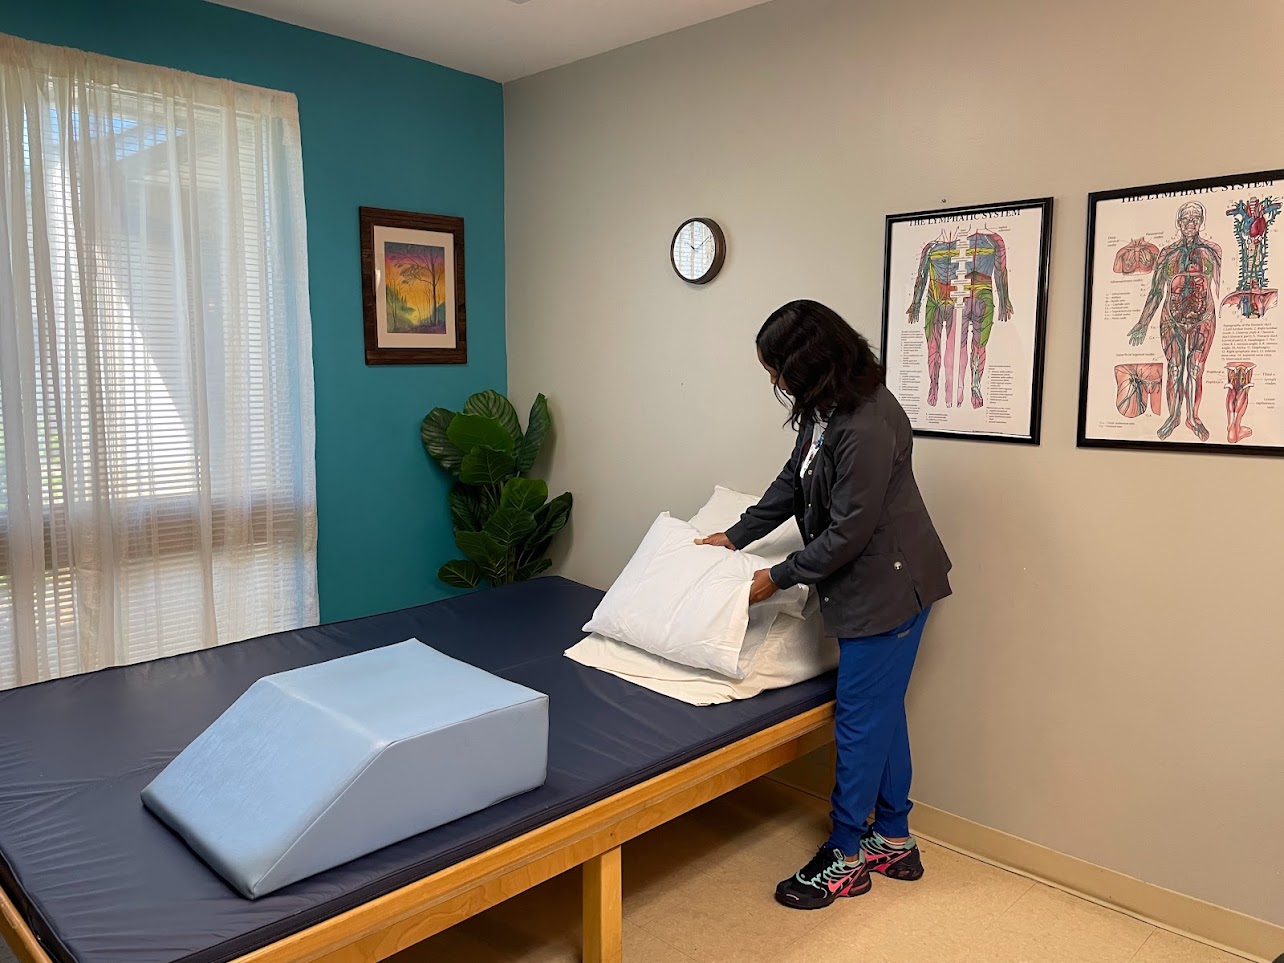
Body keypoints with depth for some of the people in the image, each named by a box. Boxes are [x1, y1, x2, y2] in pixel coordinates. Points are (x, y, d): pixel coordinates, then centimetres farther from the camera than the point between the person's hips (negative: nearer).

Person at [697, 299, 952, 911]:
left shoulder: (867, 426, -27)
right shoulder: (827, 409, 4)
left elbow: (848, 532, -23)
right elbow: (793, 483, 15)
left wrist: (778, 578, -13)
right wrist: (735, 536, 14)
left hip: (887, 586, -10)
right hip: (866, 583, 10)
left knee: (861, 717, 1)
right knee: (882, 711, 17)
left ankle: (846, 858, 17)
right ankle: (894, 842, 31)